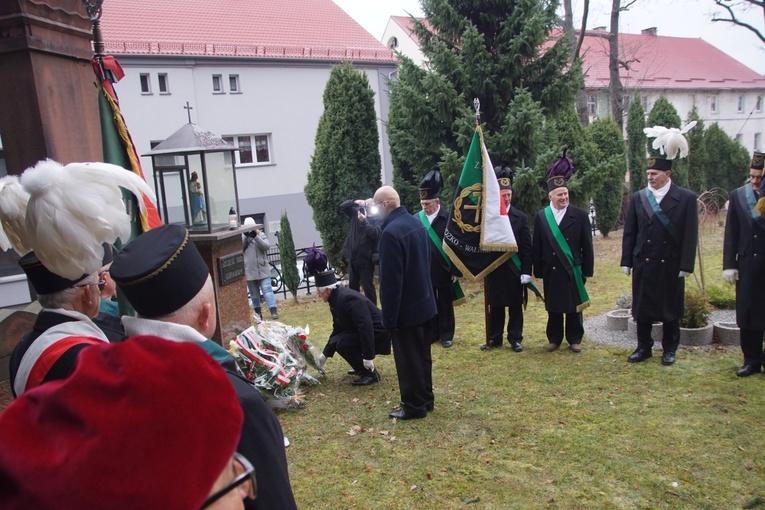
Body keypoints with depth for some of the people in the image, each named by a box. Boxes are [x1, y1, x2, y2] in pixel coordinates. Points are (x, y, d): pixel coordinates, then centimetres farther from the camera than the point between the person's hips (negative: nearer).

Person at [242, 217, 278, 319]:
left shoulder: (261, 235, 2)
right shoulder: (242, 237, 5)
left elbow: (267, 246, -13)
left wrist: (255, 236, -22)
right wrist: (246, 236, -17)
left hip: (262, 269, -2)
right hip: (249, 271, 2)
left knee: (267, 290, -7)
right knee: (254, 293, 11)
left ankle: (273, 311, -9)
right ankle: (258, 312, 22)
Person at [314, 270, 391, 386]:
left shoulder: (347, 298, -25)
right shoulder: (336, 299, 6)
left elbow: (366, 327, -30)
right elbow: (337, 329, 16)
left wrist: (368, 357, -29)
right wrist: (325, 354, 19)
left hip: (378, 333, -10)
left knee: (342, 344, -22)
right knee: (336, 341, 6)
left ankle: (370, 373, -7)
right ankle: (363, 368, 18)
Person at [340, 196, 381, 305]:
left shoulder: (376, 220, -11)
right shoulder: (356, 212, 5)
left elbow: (375, 234, -27)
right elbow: (342, 207, 6)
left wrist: (364, 221, -26)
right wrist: (354, 202, -11)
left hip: (366, 259, -6)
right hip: (352, 257, 6)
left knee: (368, 287, 0)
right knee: (352, 287, 18)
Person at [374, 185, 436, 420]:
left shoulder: (391, 232, -24)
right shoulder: (416, 223, 5)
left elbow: (391, 279, -24)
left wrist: (389, 316, -17)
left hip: (405, 308, -9)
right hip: (424, 302, 9)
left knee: (408, 359, 4)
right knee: (422, 355, 19)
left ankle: (414, 406, 16)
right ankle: (426, 399, 32)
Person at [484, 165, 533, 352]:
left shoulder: (520, 217, 0)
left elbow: (527, 247, -2)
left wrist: (526, 272, -8)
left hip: (514, 271, -1)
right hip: (494, 271, 1)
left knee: (515, 306, 7)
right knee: (495, 306, 9)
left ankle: (515, 339, 18)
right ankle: (495, 339, 20)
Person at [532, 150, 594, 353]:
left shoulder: (580, 215, -1)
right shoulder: (541, 217, 2)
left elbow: (587, 245, 0)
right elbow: (537, 247, 3)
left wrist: (587, 270, -2)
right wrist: (538, 270, 0)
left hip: (573, 270, -1)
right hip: (551, 270, 1)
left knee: (574, 307, 8)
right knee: (553, 307, 9)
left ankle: (574, 339, 21)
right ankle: (554, 339, 21)